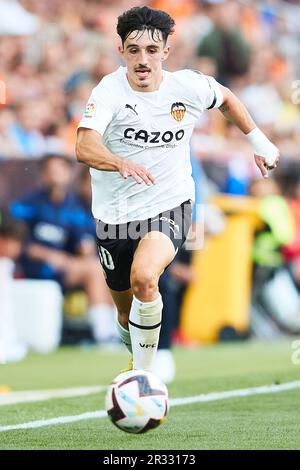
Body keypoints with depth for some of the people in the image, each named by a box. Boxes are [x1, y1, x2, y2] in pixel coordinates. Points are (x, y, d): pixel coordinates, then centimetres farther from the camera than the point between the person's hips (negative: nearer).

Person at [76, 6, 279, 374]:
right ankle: (135, 355, 51)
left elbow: (225, 98, 16)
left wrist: (259, 141, 18)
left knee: (144, 278, -31)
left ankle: (144, 373, -16)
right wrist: (122, 164, -52)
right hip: (116, 216, 1)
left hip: (169, 209, -1)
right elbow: (85, 147, -34)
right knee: (126, 313, 16)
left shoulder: (187, 87, -8)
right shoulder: (110, 91, -17)